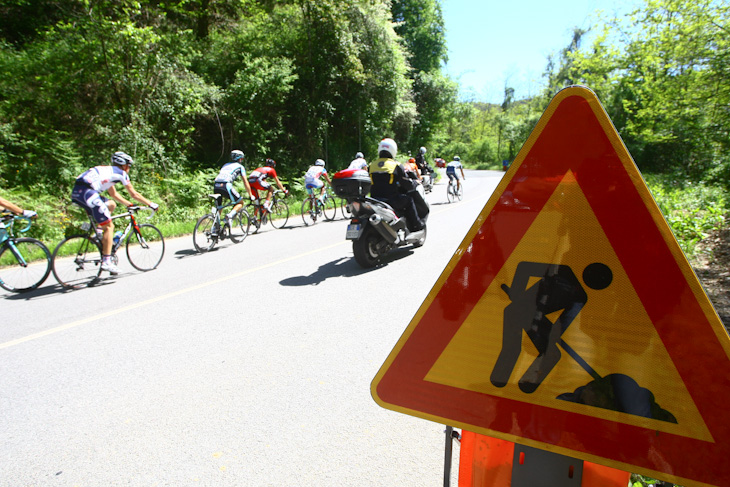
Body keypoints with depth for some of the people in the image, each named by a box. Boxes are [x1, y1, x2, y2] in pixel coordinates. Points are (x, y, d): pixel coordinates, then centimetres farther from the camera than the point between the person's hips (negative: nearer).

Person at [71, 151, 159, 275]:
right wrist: (151, 204, 20)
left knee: (111, 205, 27)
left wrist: (129, 205, 42)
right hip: (87, 192, -9)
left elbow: (113, 193, 40)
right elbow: (134, 194, 10)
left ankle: (104, 237, 17)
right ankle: (106, 261, -6)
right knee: (109, 227, -3)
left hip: (76, 193, 9)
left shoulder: (108, 171, 31)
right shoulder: (121, 173, 8)